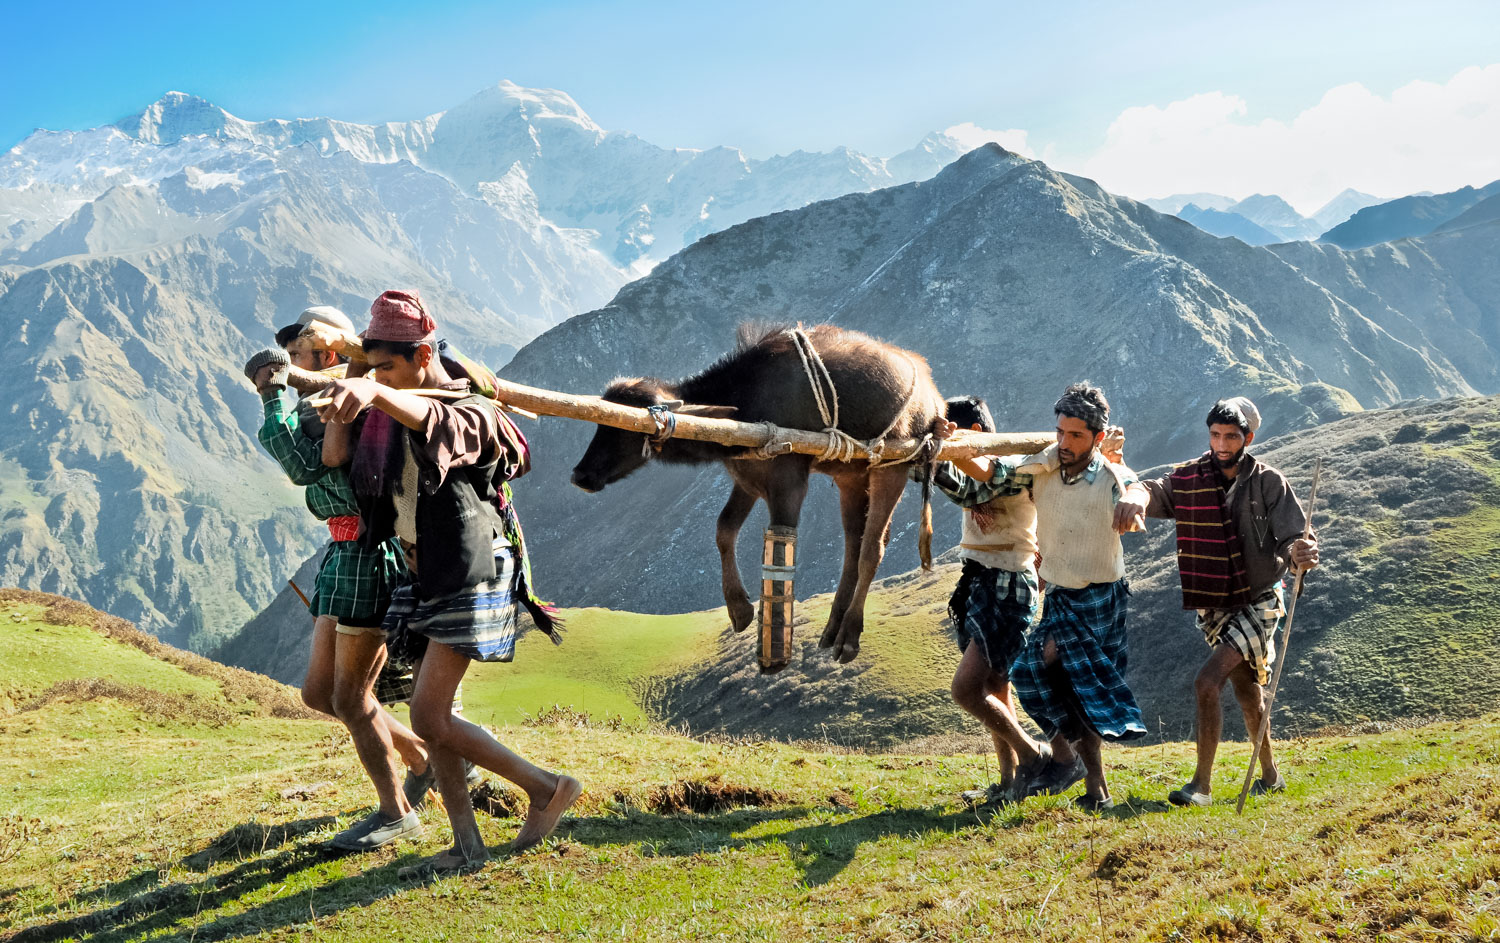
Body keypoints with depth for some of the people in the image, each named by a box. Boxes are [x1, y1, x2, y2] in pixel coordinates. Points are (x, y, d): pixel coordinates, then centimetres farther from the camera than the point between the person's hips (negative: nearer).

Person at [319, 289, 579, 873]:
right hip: (431, 580, 9)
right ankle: (467, 845, 17)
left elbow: (432, 420, -44)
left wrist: (374, 393, -62)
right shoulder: (392, 416, 11)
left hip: (471, 579, -9)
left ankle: (546, 789, 4)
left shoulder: (470, 414, -16)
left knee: (428, 717, -10)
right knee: (433, 716, 8)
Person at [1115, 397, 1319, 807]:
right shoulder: (1188, 478, -3)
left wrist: (1300, 552, -38)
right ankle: (1270, 776, 38)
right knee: (1247, 694, 18)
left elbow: (1291, 536, -14)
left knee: (1207, 682, -19)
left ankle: (1201, 785, -10)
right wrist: (1137, 496, -41)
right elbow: (1154, 492, -16)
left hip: (1257, 603, -4)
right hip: (1214, 608, 4)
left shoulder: (1268, 482, -10)